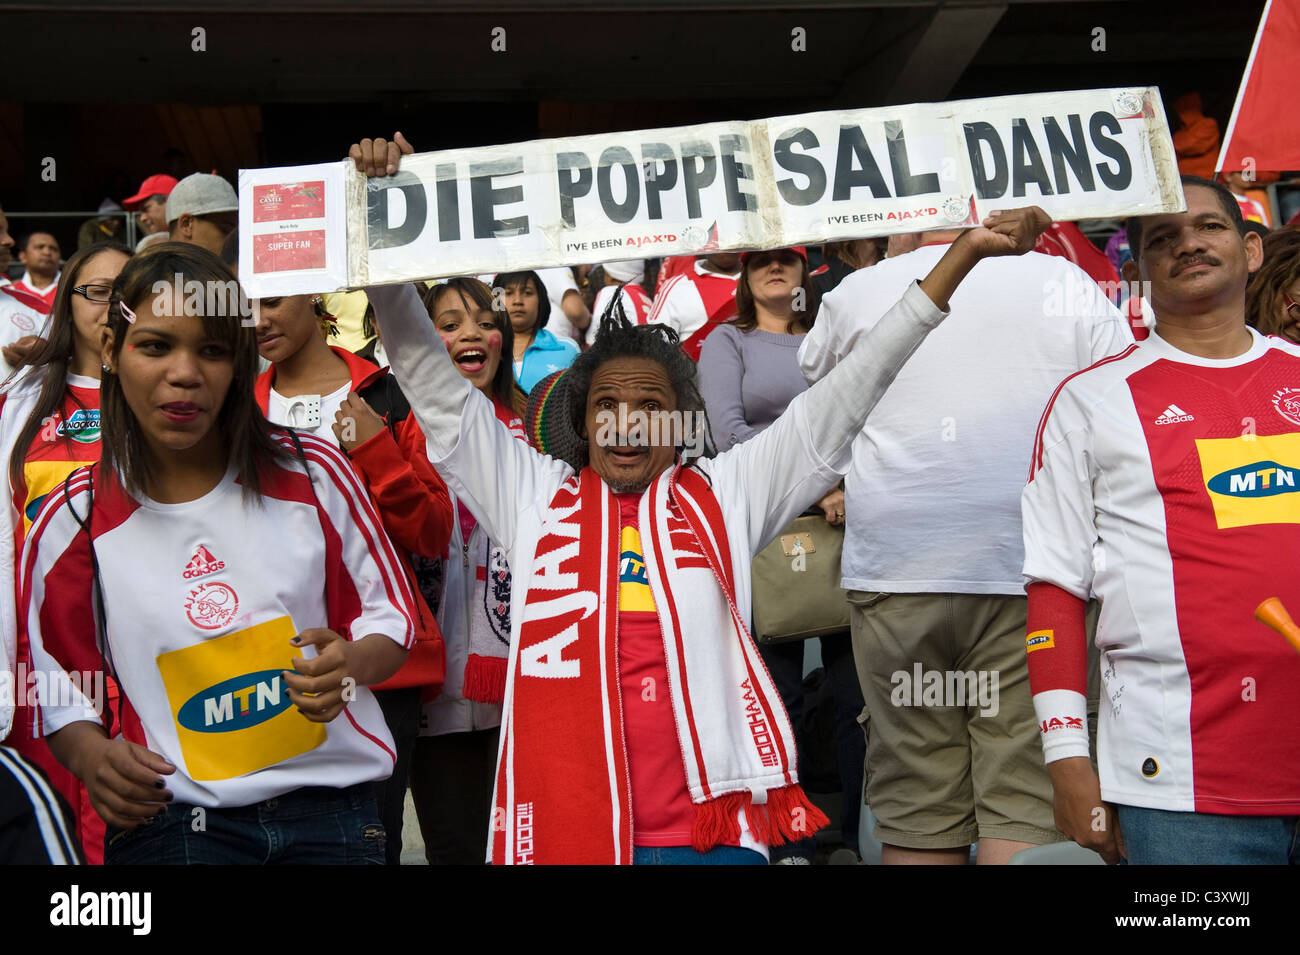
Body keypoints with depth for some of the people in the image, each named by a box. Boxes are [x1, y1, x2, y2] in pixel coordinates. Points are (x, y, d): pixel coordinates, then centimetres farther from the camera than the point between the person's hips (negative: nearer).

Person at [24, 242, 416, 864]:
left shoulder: (314, 473, -3)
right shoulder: (70, 523, -1)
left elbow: (390, 617, 5)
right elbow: (62, 696, 7)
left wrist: (351, 663, -16)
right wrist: (91, 755, -14)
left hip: (330, 807, 0)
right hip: (170, 819, 0)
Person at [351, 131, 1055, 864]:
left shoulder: (725, 496, 7)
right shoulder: (533, 495, 8)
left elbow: (842, 399, 6)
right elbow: (433, 382, 8)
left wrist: (966, 252, 3)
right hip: (567, 830, 1)